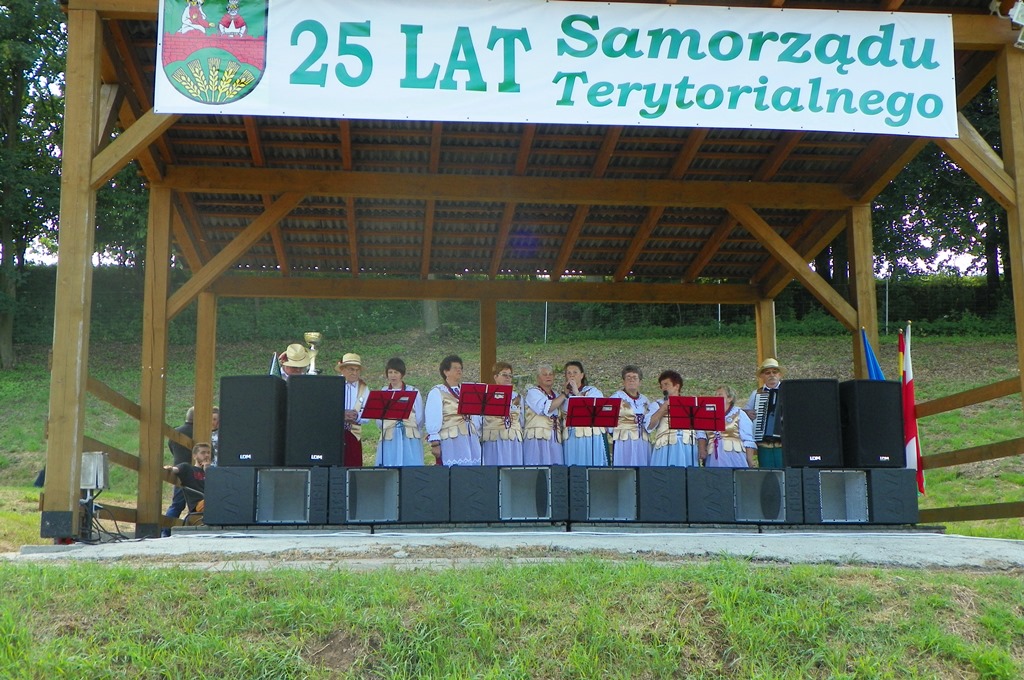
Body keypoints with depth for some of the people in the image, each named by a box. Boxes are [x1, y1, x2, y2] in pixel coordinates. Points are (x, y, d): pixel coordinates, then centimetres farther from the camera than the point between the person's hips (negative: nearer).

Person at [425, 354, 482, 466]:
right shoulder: (437, 393, 0)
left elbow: (475, 416, 17)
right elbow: (433, 419, -6)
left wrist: (478, 435, 10)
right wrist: (435, 443, -11)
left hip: (471, 440, 6)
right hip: (450, 441, -5)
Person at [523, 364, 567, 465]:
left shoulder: (556, 395, 21)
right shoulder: (533, 392, 1)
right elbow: (547, 408, -15)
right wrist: (565, 393, -11)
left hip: (555, 440, 6)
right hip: (538, 439, -6)